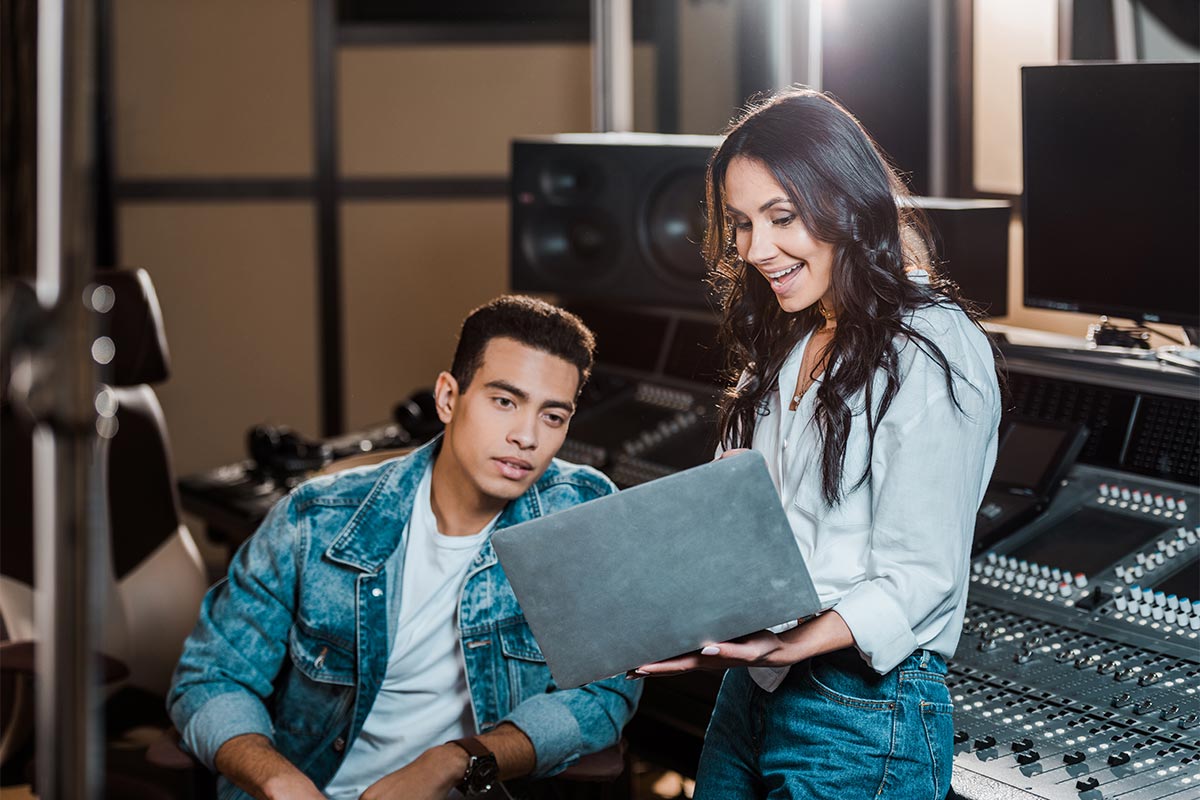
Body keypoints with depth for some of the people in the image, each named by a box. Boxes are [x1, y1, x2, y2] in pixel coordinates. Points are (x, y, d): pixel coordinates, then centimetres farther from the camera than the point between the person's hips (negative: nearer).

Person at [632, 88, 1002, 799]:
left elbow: (920, 577, -17)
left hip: (865, 717, -7)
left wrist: (787, 645, -33)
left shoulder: (933, 354, -13)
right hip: (749, 692, 7)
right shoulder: (784, 346, 13)